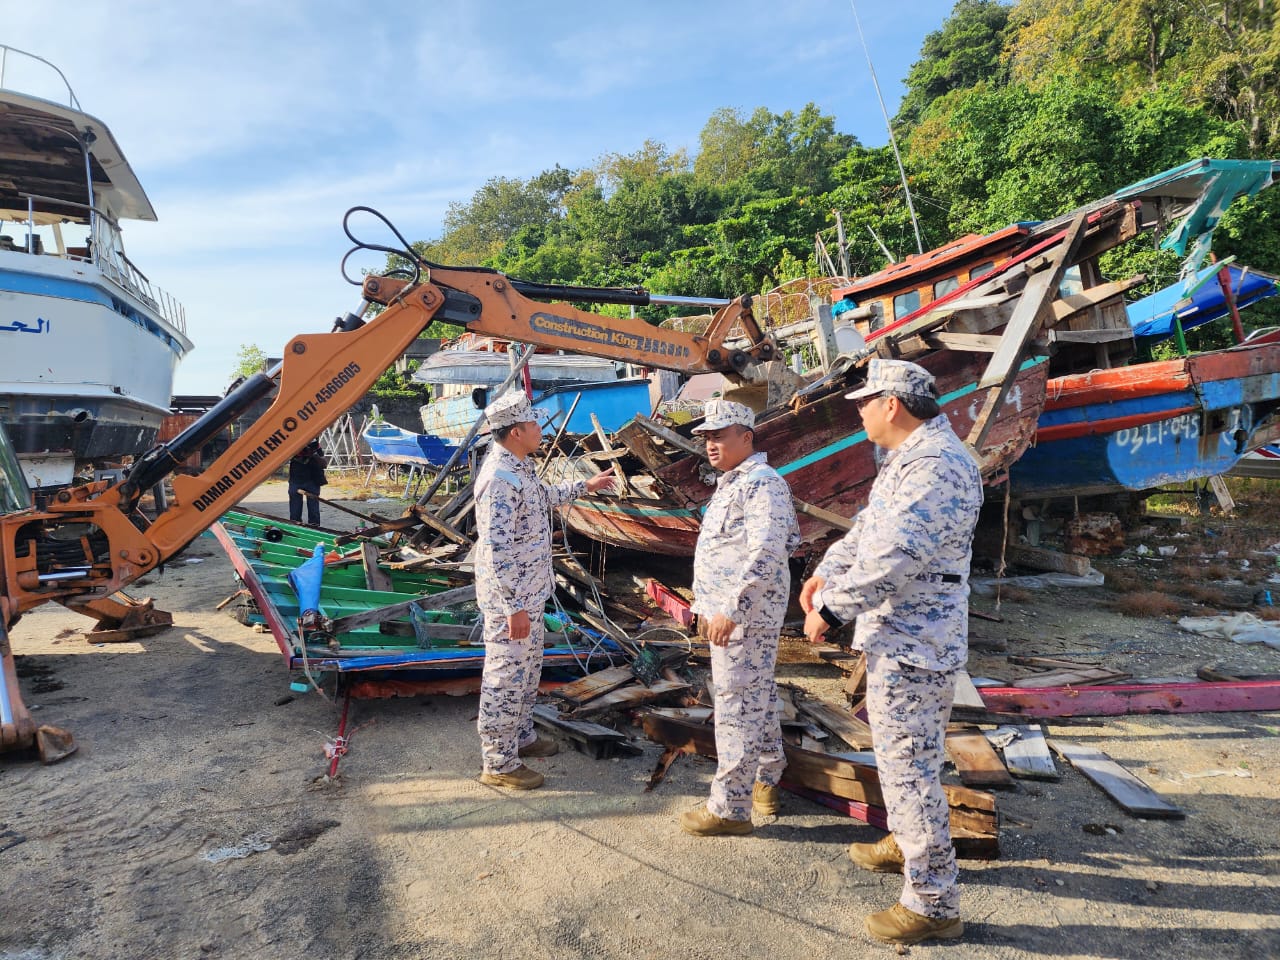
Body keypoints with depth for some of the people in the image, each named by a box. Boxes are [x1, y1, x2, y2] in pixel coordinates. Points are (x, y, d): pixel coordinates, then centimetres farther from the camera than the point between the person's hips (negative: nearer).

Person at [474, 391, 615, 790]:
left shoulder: (519, 467, 7)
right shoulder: (500, 479, -25)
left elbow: (544, 496, 29)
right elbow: (496, 551, -27)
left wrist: (585, 486, 35)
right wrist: (514, 607, -25)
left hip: (530, 591, 10)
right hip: (510, 600, -10)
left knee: (528, 668, 23)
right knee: (506, 678, 2)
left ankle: (522, 736, 40)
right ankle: (499, 764, 16)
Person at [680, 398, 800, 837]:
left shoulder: (762, 483, -18)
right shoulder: (731, 483, 16)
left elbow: (766, 554, -27)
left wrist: (729, 610, -28)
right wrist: (708, 604, 22)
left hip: (744, 615, -11)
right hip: (731, 611, 11)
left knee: (737, 706, -3)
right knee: (759, 697, 21)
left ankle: (730, 808, 8)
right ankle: (767, 779, 37)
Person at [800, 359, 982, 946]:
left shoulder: (937, 465, -23)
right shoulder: (910, 458, 13)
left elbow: (894, 556, -29)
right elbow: (868, 526, 17)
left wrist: (831, 609, -21)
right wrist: (826, 572, 3)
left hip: (911, 645, -11)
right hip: (901, 637, 11)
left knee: (907, 766, 0)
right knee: (903, 756, 26)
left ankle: (932, 904, 15)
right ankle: (904, 844, 46)